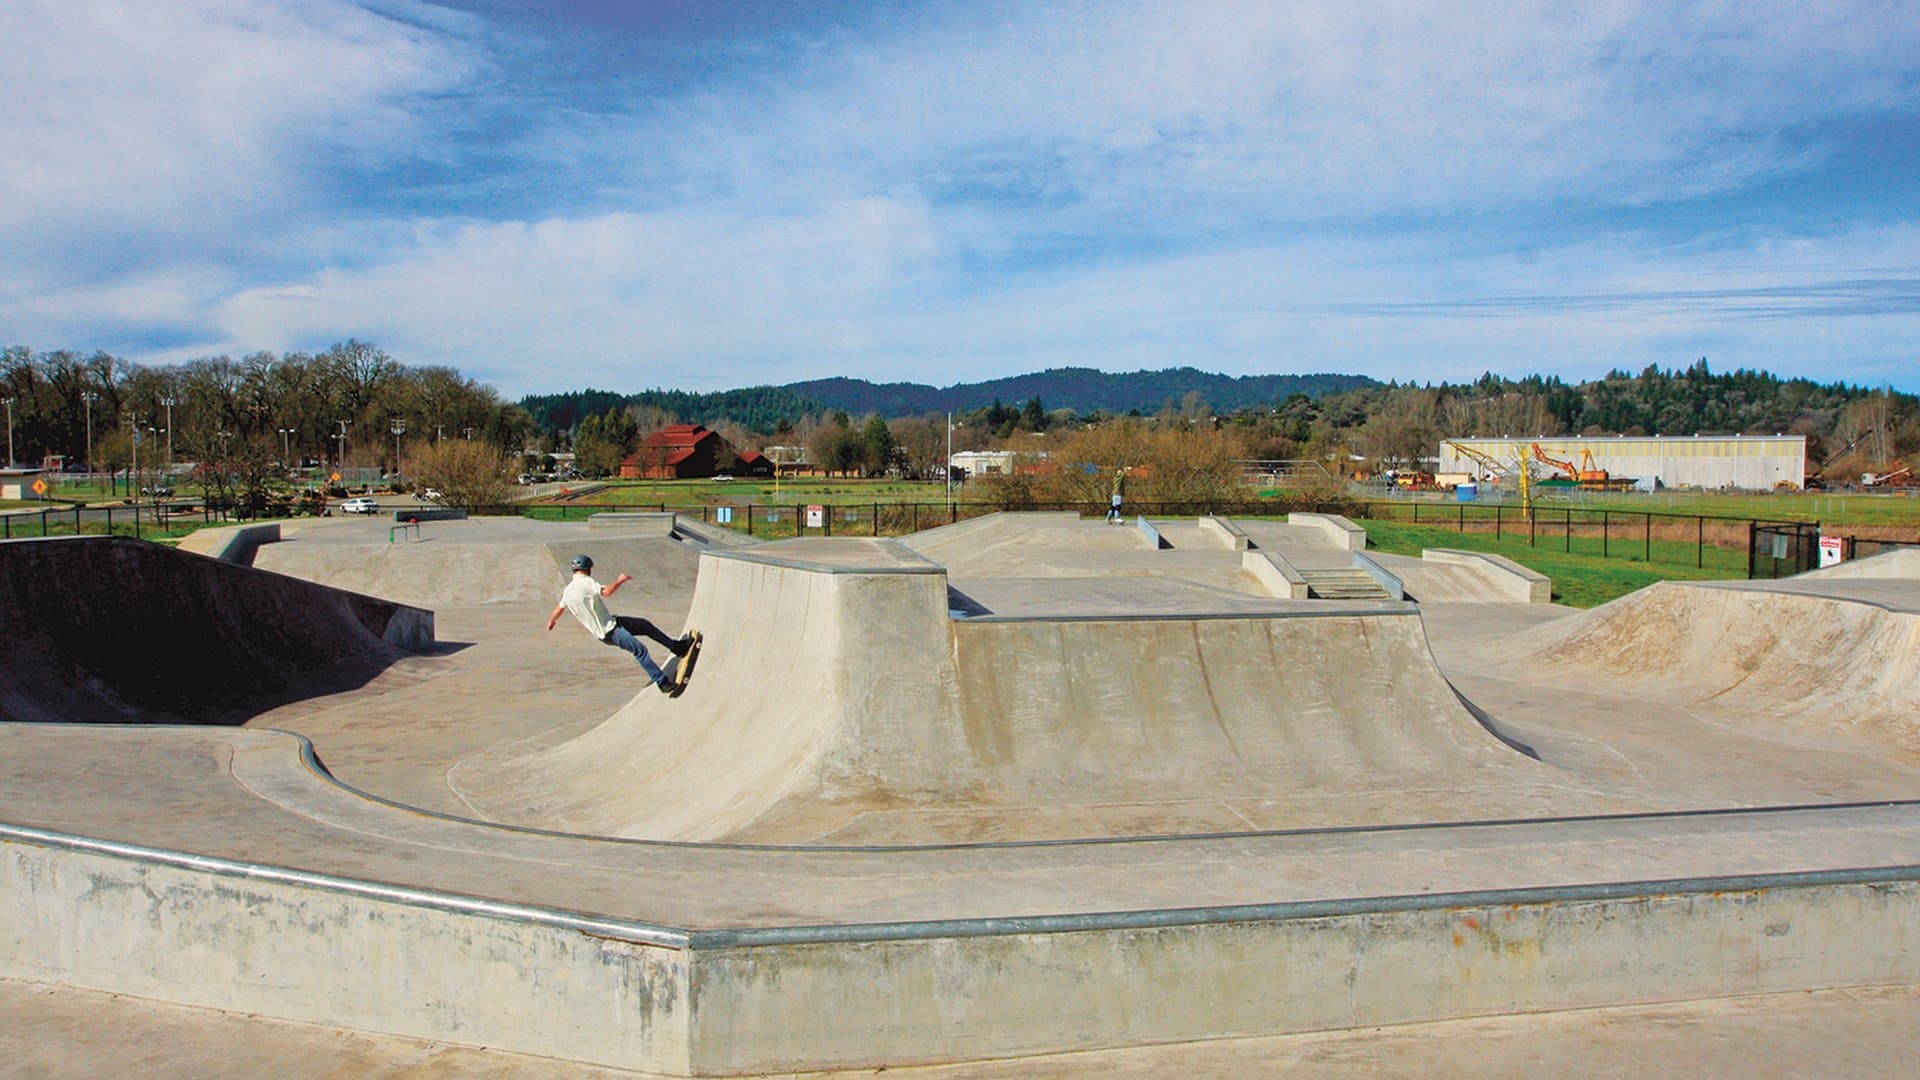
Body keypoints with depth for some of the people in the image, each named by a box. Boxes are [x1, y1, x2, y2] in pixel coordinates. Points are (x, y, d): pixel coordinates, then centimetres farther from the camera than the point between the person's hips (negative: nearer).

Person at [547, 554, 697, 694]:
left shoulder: (568, 590, 8)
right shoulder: (586, 583, -20)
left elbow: (559, 608, 24)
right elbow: (606, 591, -36)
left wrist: (551, 620, 44)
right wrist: (620, 580, -20)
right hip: (609, 631, -10)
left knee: (645, 625, 13)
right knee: (640, 650, -14)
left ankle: (678, 646, 19)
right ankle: (663, 683, -15)